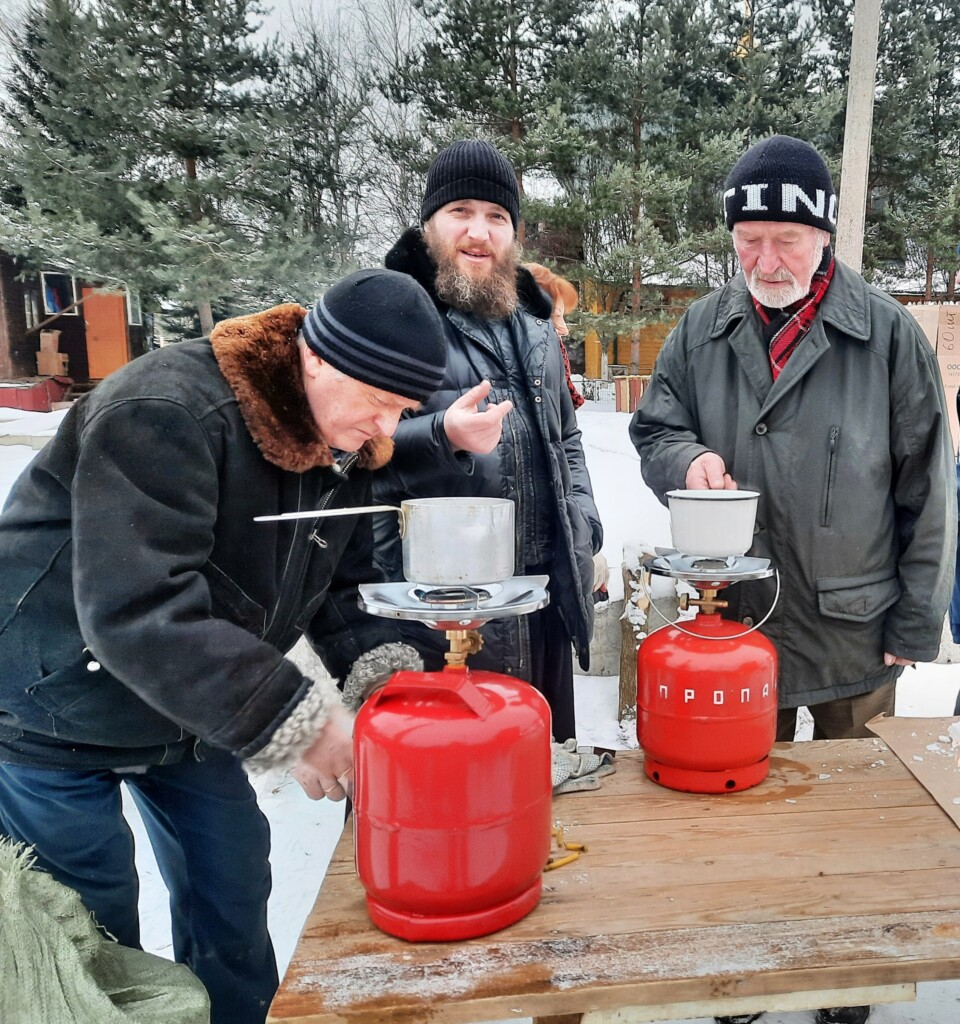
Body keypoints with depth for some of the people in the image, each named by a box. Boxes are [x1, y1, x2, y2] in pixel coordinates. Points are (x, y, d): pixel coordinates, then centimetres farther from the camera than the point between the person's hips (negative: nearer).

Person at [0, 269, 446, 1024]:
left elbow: (342, 581, 3)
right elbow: (134, 609, -37)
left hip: (187, 709, 7)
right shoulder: (164, 412, -31)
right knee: (92, 924, 6)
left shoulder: (345, 449, -5)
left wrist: (382, 664, -16)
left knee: (233, 884, 15)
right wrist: (293, 720, -36)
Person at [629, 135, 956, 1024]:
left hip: (855, 625, -2)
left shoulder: (886, 332, -7)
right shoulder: (700, 332, 0)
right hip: (737, 616, 2)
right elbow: (650, 431, 6)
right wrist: (687, 456, -18)